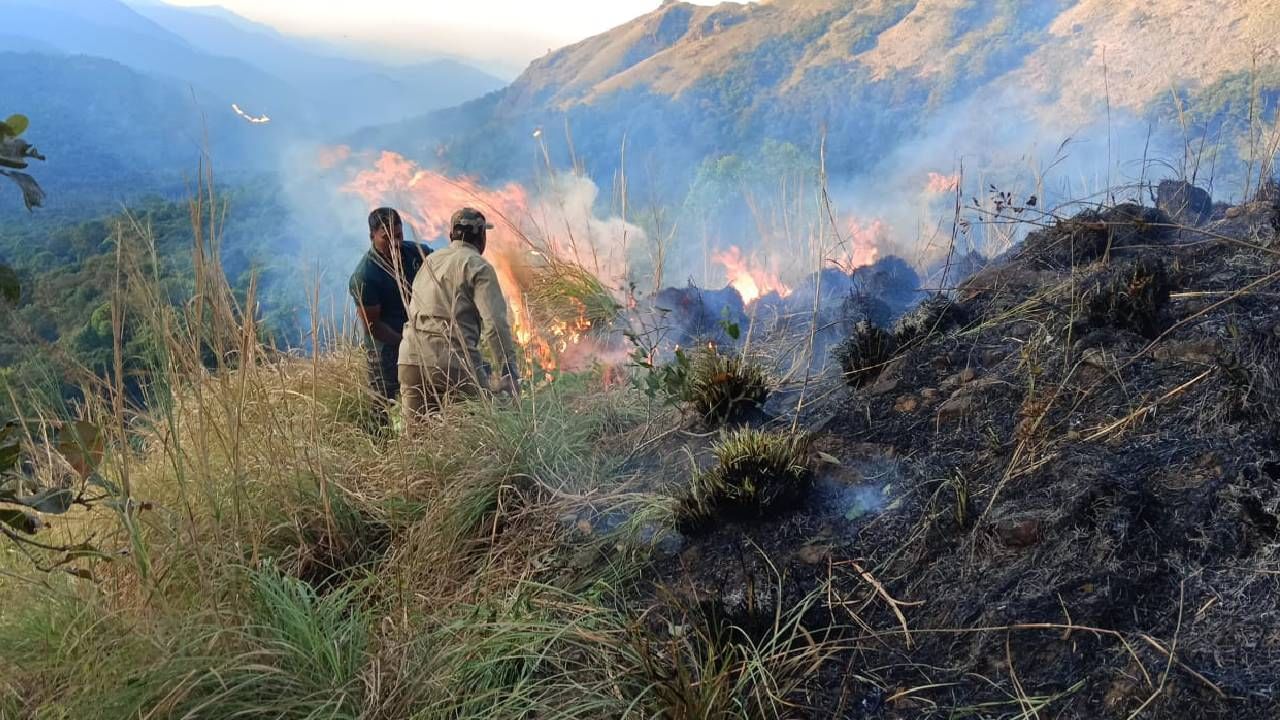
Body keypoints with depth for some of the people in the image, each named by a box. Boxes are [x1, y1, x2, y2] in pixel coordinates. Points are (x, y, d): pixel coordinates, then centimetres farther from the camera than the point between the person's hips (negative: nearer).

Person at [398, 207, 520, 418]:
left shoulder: (430, 260, 20)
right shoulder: (478, 266, -1)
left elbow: (413, 311, 20)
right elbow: (495, 323, -11)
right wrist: (509, 373, -10)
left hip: (409, 360, 7)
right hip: (453, 363, -6)